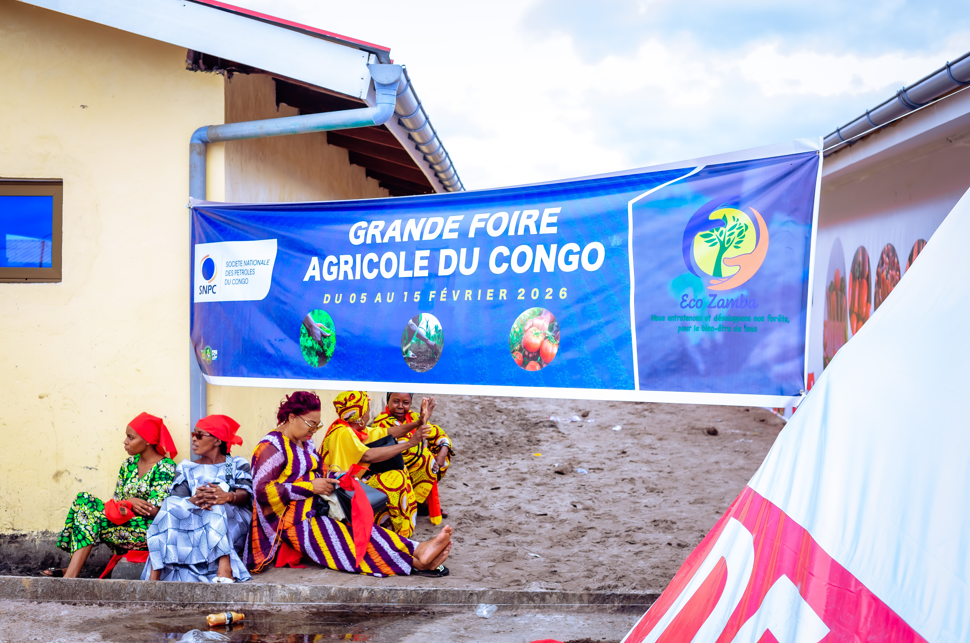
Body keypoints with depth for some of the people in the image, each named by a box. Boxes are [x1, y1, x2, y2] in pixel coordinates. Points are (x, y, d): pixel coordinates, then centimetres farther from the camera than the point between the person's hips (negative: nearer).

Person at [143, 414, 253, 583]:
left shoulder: (238, 465, 14)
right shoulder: (186, 468, 21)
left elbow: (245, 494, -7)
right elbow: (178, 499, 1)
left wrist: (228, 497, -32)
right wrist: (194, 500, -24)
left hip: (232, 525, -2)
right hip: (194, 531, 2)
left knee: (215, 505, -33)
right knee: (171, 506, -27)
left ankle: (225, 565, -50)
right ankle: (154, 575, -37)